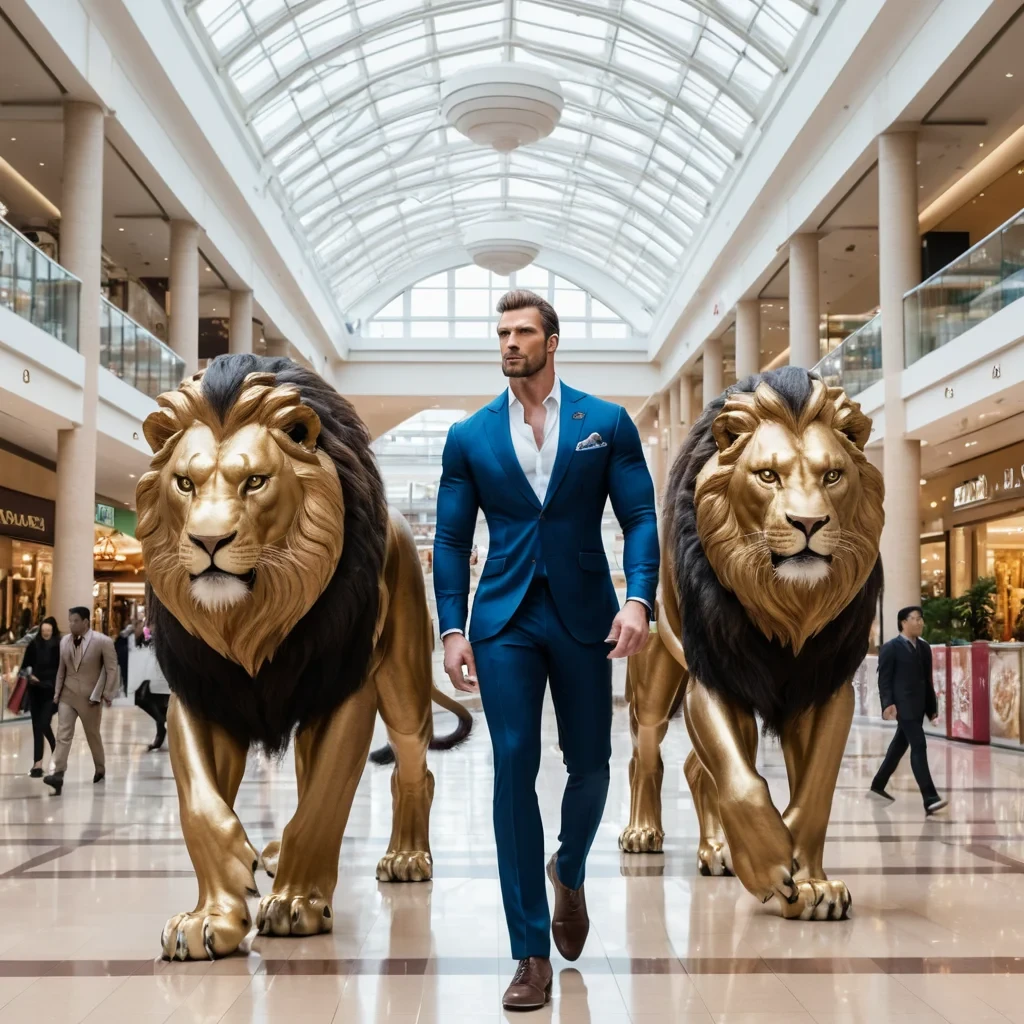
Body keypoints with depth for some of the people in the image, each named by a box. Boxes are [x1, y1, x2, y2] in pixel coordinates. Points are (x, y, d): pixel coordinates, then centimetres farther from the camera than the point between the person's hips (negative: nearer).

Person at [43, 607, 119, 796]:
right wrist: (57, 691, 7)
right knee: (63, 734, -8)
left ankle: (100, 769, 30)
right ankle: (58, 774, -15)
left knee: (93, 735, 11)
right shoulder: (64, 641, 2)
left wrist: (107, 694, -12)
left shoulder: (103, 641, -12)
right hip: (67, 695, 4)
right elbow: (62, 669, 11)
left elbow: (112, 669, -9)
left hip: (90, 697, -3)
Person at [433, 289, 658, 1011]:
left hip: (583, 615, 0)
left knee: (590, 765, 7)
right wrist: (452, 630, -2)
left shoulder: (607, 423, 5)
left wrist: (639, 600, -15)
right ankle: (533, 953, 3)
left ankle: (570, 873, 41)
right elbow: (451, 540, 8)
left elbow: (641, 518, 0)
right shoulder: (470, 437, 8)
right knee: (514, 769, -5)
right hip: (504, 620, 0)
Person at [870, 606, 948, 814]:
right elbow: (884, 680, -9)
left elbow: (927, 680, 18)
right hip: (903, 706, -8)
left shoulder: (924, 648, 15)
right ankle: (930, 798, -19)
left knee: (900, 746, 15)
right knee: (919, 746, -15)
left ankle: (878, 785, 29)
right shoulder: (891, 648, -7)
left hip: (918, 706, 8)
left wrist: (932, 707, 16)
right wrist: (888, 704, -20)